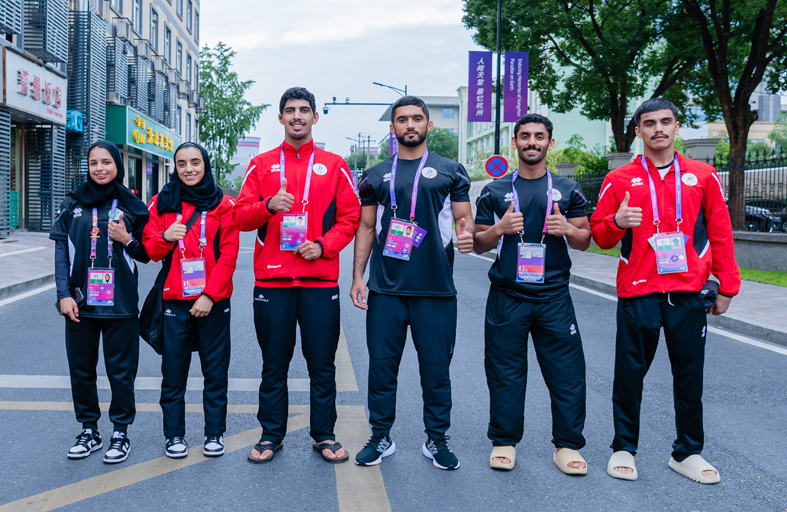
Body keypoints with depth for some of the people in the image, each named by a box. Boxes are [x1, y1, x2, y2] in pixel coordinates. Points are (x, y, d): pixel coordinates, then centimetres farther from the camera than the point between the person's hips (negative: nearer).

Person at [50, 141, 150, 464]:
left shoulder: (131, 206, 3)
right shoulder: (73, 204, 7)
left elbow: (146, 255, 7)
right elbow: (61, 251, 4)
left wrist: (127, 240, -13)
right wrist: (64, 294, -4)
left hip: (120, 304, -2)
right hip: (80, 303, 2)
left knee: (121, 372, 3)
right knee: (81, 370, 10)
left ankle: (120, 432, 18)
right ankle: (89, 431, 25)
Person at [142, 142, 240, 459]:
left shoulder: (223, 205, 2)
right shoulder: (161, 203, 7)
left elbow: (228, 255, -3)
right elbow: (150, 250, 6)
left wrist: (210, 295, -11)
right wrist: (165, 238, -16)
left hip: (213, 301, -1)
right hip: (174, 299, 1)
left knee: (216, 370, 6)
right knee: (173, 370, 6)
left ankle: (215, 433, 19)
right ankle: (174, 434, 19)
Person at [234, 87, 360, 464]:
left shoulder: (333, 165, 8)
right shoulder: (261, 165, 9)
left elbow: (350, 217, 5)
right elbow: (241, 217, 4)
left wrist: (323, 245, -10)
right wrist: (269, 205, -15)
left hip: (320, 279, 0)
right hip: (272, 279, 1)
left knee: (322, 363, 6)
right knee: (274, 364, 8)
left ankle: (324, 435, 19)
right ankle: (271, 435, 22)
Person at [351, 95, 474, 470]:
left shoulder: (449, 172, 8)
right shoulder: (376, 176, 12)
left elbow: (464, 218, 7)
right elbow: (366, 228, 12)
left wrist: (467, 234, -17)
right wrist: (357, 277, 3)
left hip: (435, 288, -1)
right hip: (386, 288, 1)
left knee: (436, 366, 5)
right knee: (382, 364, 6)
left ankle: (436, 439, 20)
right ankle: (380, 437, 20)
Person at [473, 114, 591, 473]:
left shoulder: (568, 191, 10)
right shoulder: (494, 192, 8)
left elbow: (584, 242, 11)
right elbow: (478, 244, 9)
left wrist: (568, 229, -10)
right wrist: (500, 229, -10)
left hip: (554, 296, 1)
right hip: (507, 296, 0)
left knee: (567, 372, 1)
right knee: (505, 371, 5)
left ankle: (567, 445, 14)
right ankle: (504, 442, 18)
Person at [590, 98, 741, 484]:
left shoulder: (702, 176, 8)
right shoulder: (619, 180, 4)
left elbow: (720, 234, 10)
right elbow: (599, 235, 6)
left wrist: (727, 286, 8)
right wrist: (616, 222, -16)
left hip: (688, 293, 1)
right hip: (637, 294, -1)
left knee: (689, 376, 8)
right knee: (630, 374, 5)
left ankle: (687, 453, 23)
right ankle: (624, 448, 21)